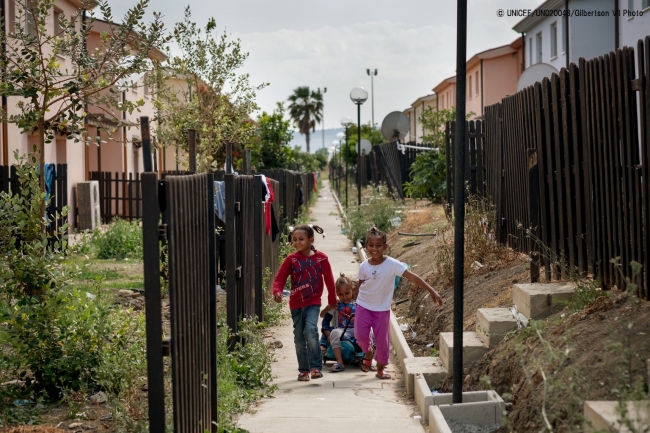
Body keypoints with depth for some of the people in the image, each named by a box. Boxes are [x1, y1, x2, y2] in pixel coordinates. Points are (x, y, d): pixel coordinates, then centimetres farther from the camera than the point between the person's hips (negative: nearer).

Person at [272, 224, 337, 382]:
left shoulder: (321, 258, -3)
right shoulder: (291, 259, -1)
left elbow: (329, 280, 7)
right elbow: (280, 277, -5)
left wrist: (332, 300, 14)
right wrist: (277, 292, -25)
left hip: (313, 302, -3)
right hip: (296, 304, 3)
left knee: (310, 331, -23)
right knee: (299, 338, 8)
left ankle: (316, 367, -17)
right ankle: (303, 370, 19)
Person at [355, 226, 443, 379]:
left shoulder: (392, 264, -19)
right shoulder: (364, 267, -13)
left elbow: (412, 277, -22)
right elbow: (360, 286, 2)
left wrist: (432, 291, -26)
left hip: (382, 308, -1)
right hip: (364, 305, 1)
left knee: (382, 340, 5)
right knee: (360, 334, -7)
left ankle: (380, 368, 26)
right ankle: (368, 352, 27)